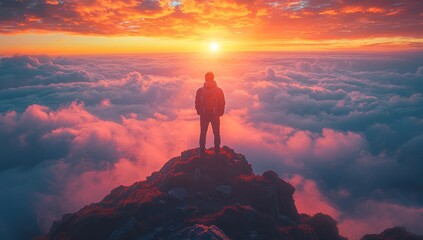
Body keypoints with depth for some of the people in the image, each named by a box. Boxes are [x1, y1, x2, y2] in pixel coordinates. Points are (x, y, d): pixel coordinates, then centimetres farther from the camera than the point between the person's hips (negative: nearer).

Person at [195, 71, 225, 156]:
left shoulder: (200, 90, -6)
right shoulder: (219, 90, -7)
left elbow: (197, 104, 0)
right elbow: (222, 104, -3)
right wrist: (220, 113, 12)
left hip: (203, 116, 1)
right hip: (215, 116, -1)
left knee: (203, 134, 13)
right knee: (216, 134, 13)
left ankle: (202, 152, 16)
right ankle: (217, 152, 15)